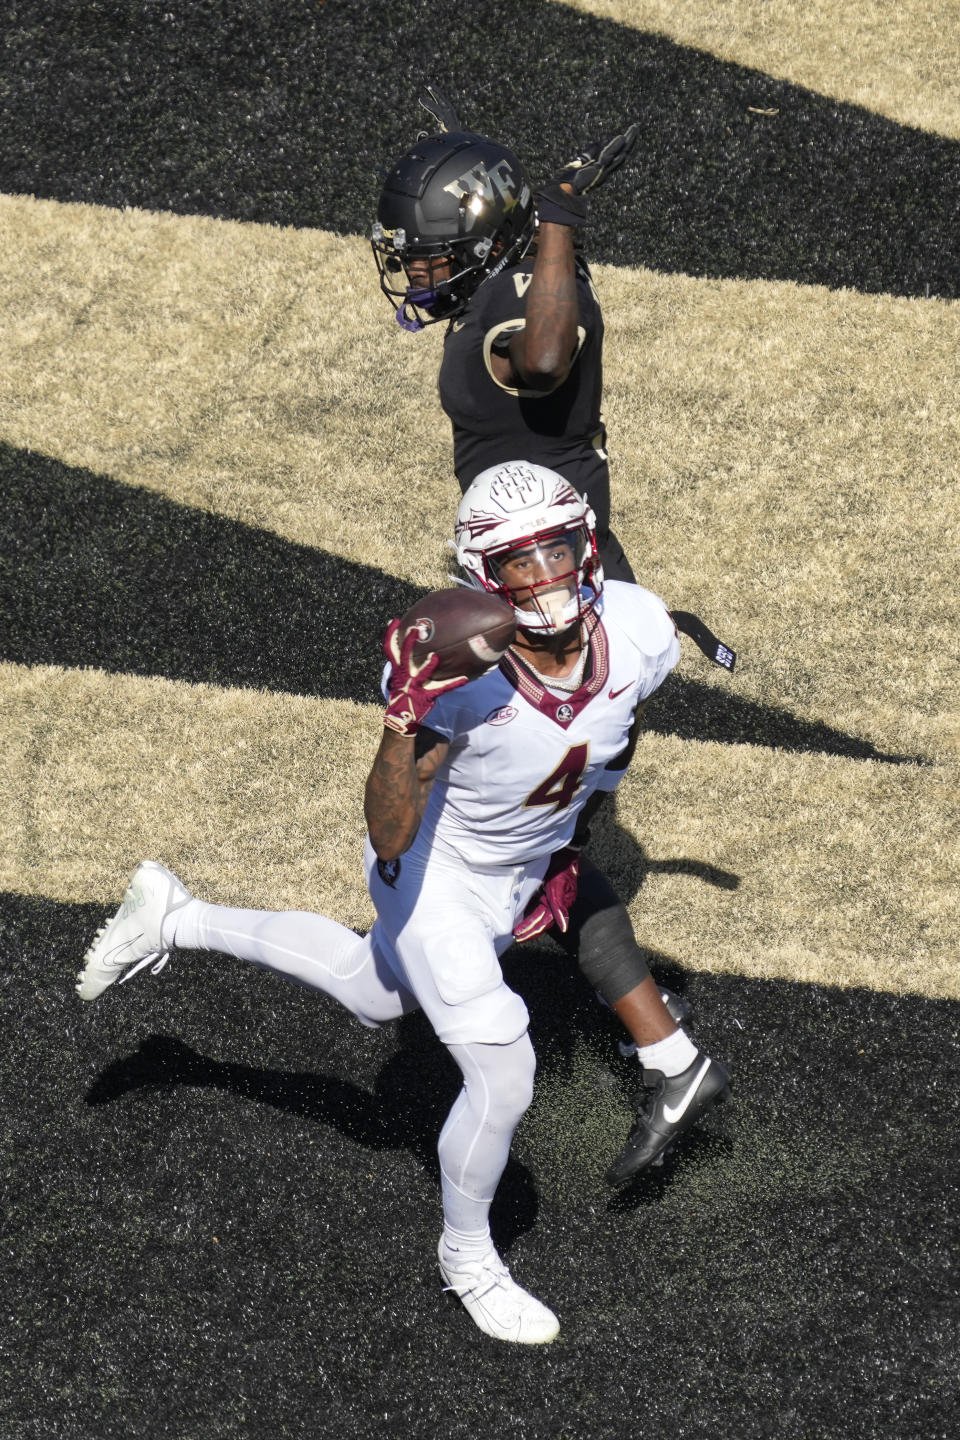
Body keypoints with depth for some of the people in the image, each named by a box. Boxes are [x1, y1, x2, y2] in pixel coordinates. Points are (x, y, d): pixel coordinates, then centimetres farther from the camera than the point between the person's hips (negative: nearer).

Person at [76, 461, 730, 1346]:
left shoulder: (639, 629, -26)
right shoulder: (461, 670, -39)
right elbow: (391, 837, -39)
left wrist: (581, 809, 14)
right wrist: (407, 724, -54)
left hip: (523, 872, 6)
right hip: (435, 872, -6)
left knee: (376, 994, 29)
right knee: (503, 1078, -8)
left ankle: (175, 921, 46)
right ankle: (467, 1256, 23)